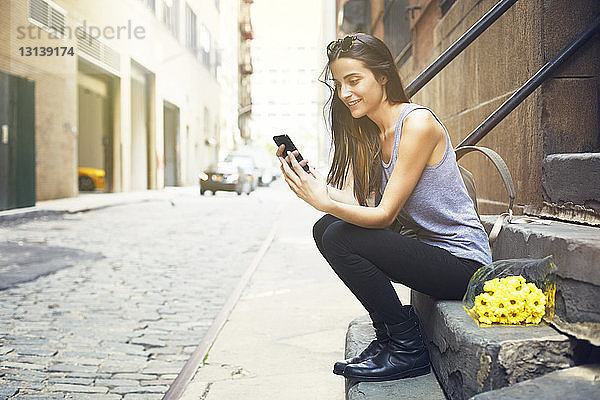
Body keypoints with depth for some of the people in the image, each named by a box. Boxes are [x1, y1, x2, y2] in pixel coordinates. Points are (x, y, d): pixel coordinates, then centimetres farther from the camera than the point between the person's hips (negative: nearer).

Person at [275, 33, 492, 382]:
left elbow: (384, 214, -22)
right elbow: (354, 201, -5)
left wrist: (324, 202, -34)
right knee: (325, 229, -2)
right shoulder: (366, 134, 8)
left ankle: (408, 350, -7)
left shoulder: (417, 123, -18)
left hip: (463, 261, -8)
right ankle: (388, 335, 6)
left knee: (340, 238, -21)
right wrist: (310, 181, -19)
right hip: (422, 245, 9)